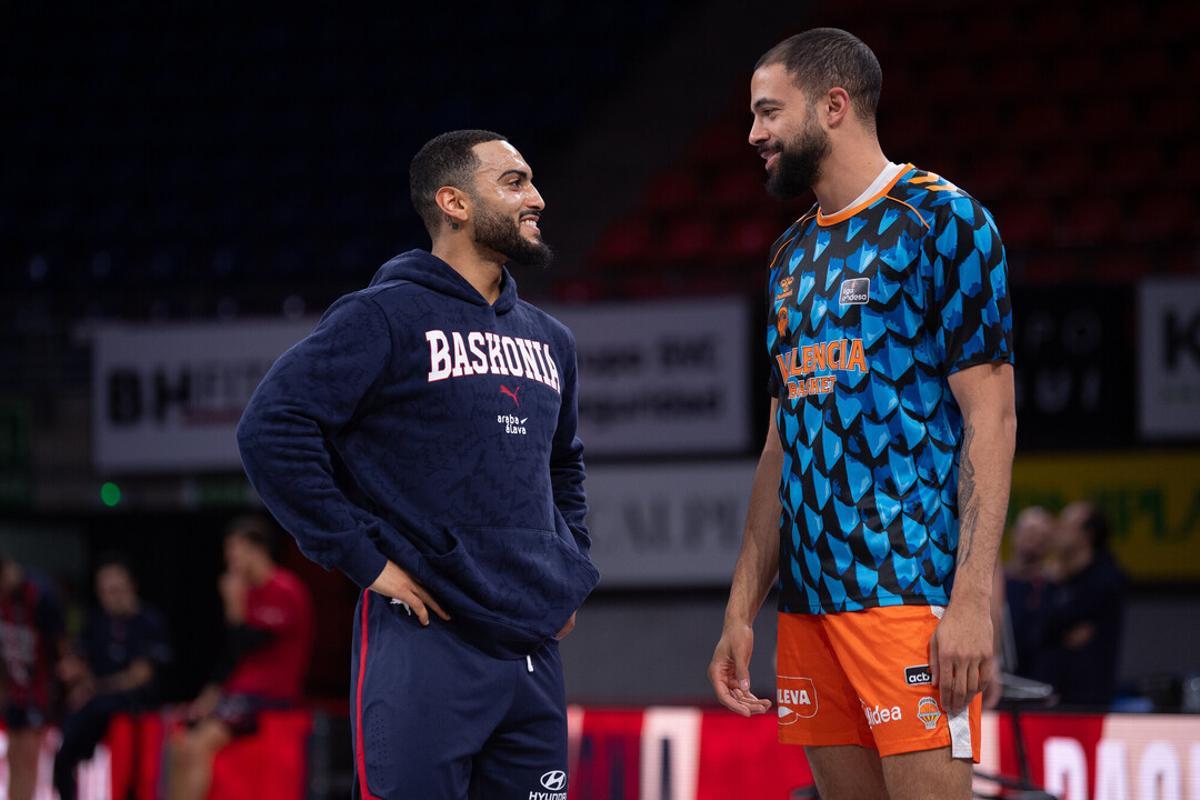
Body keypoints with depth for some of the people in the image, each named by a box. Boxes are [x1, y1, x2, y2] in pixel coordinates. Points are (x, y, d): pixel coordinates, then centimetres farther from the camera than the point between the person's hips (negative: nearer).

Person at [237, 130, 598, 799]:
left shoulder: (550, 340, 18)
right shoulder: (386, 318, -5)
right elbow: (272, 429, -14)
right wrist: (364, 559, -14)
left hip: (534, 651, 7)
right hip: (425, 644, -7)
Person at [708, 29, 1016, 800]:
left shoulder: (941, 220, -4)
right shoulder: (794, 254, 19)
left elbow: (990, 417, -10)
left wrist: (972, 600, -19)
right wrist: (743, 611, 17)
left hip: (909, 585, -8)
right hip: (810, 593, 8)